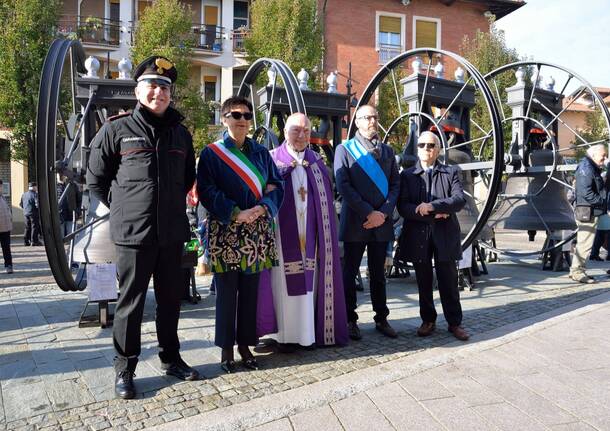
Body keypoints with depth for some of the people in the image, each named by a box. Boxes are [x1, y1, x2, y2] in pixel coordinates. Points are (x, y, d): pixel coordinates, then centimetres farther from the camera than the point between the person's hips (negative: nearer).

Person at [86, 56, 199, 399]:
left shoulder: (180, 133, 10)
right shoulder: (117, 129, -1)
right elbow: (96, 178, 5)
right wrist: (123, 207, 3)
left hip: (172, 233, 4)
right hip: (133, 232, -4)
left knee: (171, 299, 14)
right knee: (131, 302, 5)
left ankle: (171, 358, 30)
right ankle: (125, 369, 20)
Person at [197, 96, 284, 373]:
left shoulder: (261, 153, 13)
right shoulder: (211, 153, 2)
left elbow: (276, 185, 9)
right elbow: (206, 191, -6)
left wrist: (263, 207, -11)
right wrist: (236, 213, -16)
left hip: (257, 233, 3)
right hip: (225, 233, -3)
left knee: (250, 291, 8)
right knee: (226, 292, 2)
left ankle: (245, 345, 20)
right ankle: (226, 348, 15)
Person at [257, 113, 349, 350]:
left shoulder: (316, 161, 13)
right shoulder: (273, 158, 2)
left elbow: (326, 197, 10)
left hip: (309, 234, 4)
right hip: (283, 233, -3)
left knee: (309, 281, 7)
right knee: (286, 283, 0)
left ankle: (308, 332, 17)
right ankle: (286, 335, 9)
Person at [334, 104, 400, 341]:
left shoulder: (387, 151, 15)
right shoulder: (344, 149, 2)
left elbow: (395, 184, 9)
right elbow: (343, 186, -8)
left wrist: (384, 212, -7)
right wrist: (368, 213, -13)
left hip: (381, 222, 4)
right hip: (355, 222, -3)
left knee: (378, 274, 12)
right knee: (350, 272, 4)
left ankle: (381, 319, 21)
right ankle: (350, 320, 15)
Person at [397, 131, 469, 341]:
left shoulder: (451, 172, 8)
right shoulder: (407, 174, 7)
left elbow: (460, 199, -7)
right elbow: (403, 207, -5)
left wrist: (433, 206, -20)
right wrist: (432, 215, -14)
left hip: (445, 235, 0)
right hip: (418, 236, 1)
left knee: (448, 281, 5)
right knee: (424, 282, 9)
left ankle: (454, 322, 17)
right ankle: (428, 320, 22)